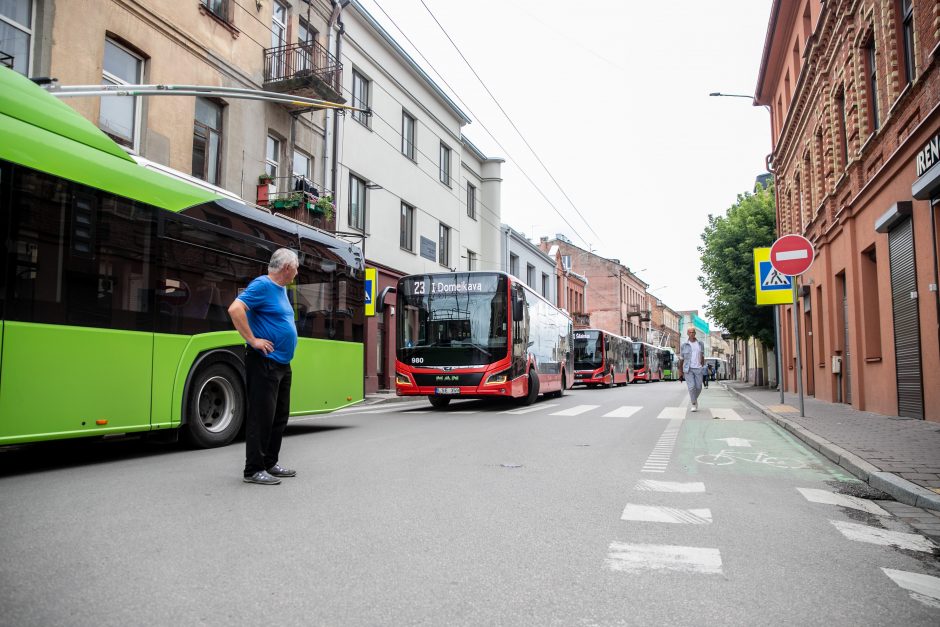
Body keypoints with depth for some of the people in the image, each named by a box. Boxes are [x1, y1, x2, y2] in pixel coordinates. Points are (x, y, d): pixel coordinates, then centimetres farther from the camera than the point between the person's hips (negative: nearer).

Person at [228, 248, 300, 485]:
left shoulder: (281, 289, 16)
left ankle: (270, 463, 24)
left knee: (280, 416, 14)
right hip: (264, 362, -9)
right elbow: (235, 309, -25)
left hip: (282, 363, 10)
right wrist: (253, 340, -22)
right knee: (261, 416, -4)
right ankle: (254, 470, 4)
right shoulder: (261, 285, -12)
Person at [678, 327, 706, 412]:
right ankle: (694, 405, 2)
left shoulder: (700, 344, 6)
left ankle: (694, 398, 30)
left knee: (698, 388, 0)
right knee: (691, 387, -12)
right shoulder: (684, 345, 0)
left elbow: (702, 357, 12)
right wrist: (680, 373, 3)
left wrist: (703, 369, 5)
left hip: (698, 369, 2)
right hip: (688, 369, -2)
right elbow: (681, 359, 4)